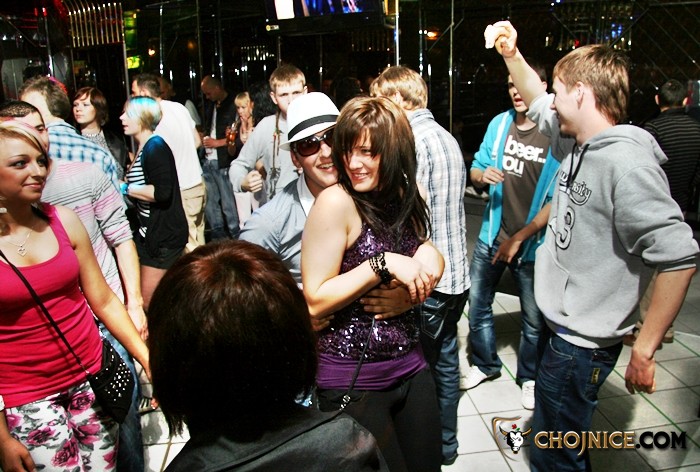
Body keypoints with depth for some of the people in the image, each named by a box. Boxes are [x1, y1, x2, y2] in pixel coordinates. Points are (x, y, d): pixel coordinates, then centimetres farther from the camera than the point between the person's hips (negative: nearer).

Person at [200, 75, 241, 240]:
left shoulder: (233, 105, -7)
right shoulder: (210, 105, 15)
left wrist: (218, 142, -10)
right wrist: (204, 137, 12)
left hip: (223, 162, -7)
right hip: (208, 160, 7)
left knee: (228, 203, -5)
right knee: (210, 201, 12)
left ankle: (236, 237, 7)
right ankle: (217, 234, 24)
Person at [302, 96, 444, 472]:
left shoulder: (409, 197, 2)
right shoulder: (336, 202, -17)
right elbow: (314, 303, -18)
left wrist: (426, 262, -10)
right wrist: (384, 264, -23)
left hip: (410, 367, 6)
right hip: (352, 380, -6)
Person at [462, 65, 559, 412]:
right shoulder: (499, 123, 1)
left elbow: (558, 201, -14)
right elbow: (476, 168, 9)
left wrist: (518, 239, -15)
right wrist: (482, 175, -15)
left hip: (532, 243, -4)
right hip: (492, 235, 4)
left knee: (534, 319, 11)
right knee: (477, 306, 14)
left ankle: (529, 377, 37)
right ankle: (485, 364, 39)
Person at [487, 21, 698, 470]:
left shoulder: (627, 161, -24)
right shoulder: (578, 143, 4)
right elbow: (539, 103, 23)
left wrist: (644, 351, -23)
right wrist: (511, 54, 12)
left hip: (582, 343, -9)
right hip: (562, 325, 9)